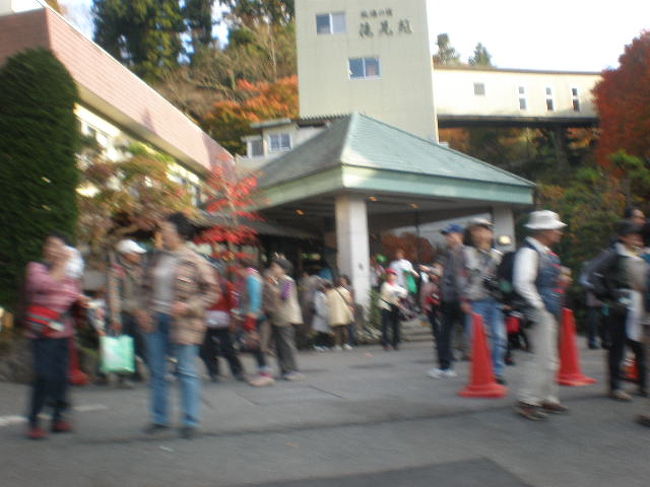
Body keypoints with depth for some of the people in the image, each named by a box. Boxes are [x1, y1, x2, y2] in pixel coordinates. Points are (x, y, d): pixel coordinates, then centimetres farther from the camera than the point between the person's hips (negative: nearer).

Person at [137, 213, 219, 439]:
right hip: (155, 321, 6)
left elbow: (212, 291, -9)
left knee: (186, 372, 1)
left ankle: (190, 421, 11)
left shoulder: (195, 261, -9)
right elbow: (147, 287, 19)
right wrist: (143, 309, 4)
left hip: (182, 324, -6)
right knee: (157, 372, 13)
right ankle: (160, 418, 25)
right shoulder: (157, 259, 9)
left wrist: (189, 306, -20)